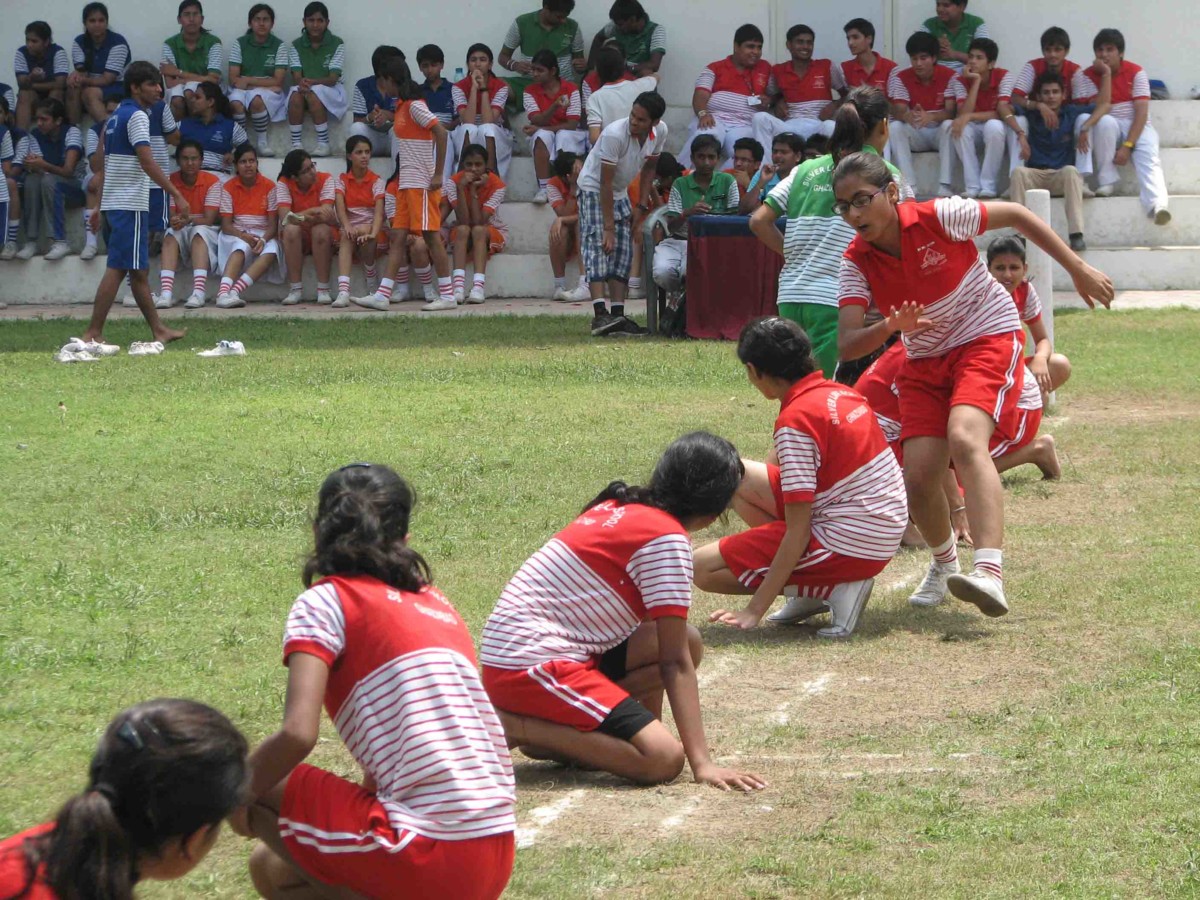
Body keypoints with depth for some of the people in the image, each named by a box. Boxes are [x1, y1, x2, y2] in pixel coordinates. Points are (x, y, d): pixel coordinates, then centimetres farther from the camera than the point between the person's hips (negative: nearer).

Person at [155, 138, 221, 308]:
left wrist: (189, 220, -33)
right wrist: (175, 221, -34)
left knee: (198, 232, -35)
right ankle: (166, 292, -49)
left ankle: (199, 292, -52)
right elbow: (170, 217, -10)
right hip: (180, 234, 2)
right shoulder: (170, 181, -1)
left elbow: (208, 220, -14)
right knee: (171, 234, -31)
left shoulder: (212, 182, -7)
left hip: (205, 233, -2)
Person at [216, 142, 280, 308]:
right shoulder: (229, 188, 3)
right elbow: (226, 225, -2)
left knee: (271, 251, -34)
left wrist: (263, 239, -23)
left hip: (263, 235, 0)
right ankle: (224, 292, -57)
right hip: (237, 235, 0)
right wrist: (244, 236, -22)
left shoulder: (268, 186, 2)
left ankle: (234, 291, -50)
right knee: (241, 248, -36)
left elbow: (273, 224, -2)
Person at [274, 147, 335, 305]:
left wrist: (299, 217, -29)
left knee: (320, 229, -34)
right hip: (296, 238, 0)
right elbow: (285, 218, -23)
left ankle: (323, 290, -28)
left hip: (323, 238, 0)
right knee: (291, 229, -33)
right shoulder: (284, 184, -9)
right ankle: (295, 290, -28)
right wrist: (312, 212, -27)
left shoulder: (326, 179, -10)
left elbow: (328, 215, -23)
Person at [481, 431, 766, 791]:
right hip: (534, 665, -10)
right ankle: (516, 728, -11)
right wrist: (702, 764, -14)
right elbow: (675, 664, -14)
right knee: (664, 758, -19)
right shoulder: (667, 538, -12)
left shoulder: (620, 508, 13)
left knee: (688, 641, 8)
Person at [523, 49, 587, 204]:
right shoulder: (530, 91, -1)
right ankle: (543, 188, -38)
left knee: (563, 136, -35)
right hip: (544, 138, 1)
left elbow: (572, 125, -15)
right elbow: (536, 121, -15)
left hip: (569, 136, -1)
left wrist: (540, 128, -20)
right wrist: (555, 106, -34)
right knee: (542, 136, -33)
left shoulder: (570, 89, -8)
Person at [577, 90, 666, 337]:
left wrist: (642, 205, 2)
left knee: (623, 253, 1)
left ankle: (618, 316, 2)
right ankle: (600, 314, -31)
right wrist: (609, 228, -28)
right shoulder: (614, 135, -30)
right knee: (599, 248, -20)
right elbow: (605, 183, -27)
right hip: (593, 189, -7)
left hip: (620, 193, 7)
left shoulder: (660, 132, -10)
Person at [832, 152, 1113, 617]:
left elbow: (1016, 215, -6)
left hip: (988, 339, -5)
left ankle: (990, 575, -47)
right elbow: (847, 345, -18)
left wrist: (1078, 269, -4)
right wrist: (890, 327, -39)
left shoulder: (938, 217, -19)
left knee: (965, 441, -31)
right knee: (918, 478, -8)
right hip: (925, 361, 5)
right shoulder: (856, 263, -9)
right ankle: (944, 563, 26)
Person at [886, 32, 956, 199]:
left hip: (940, 132, -2)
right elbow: (897, 111, -16)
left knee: (949, 125, -34)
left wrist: (931, 117, -42)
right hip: (915, 135, 2)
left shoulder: (949, 76, -11)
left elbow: (951, 111, -19)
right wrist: (907, 116, -43)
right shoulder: (901, 78, -6)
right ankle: (908, 185, -33)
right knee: (895, 127, -28)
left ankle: (944, 185, -36)